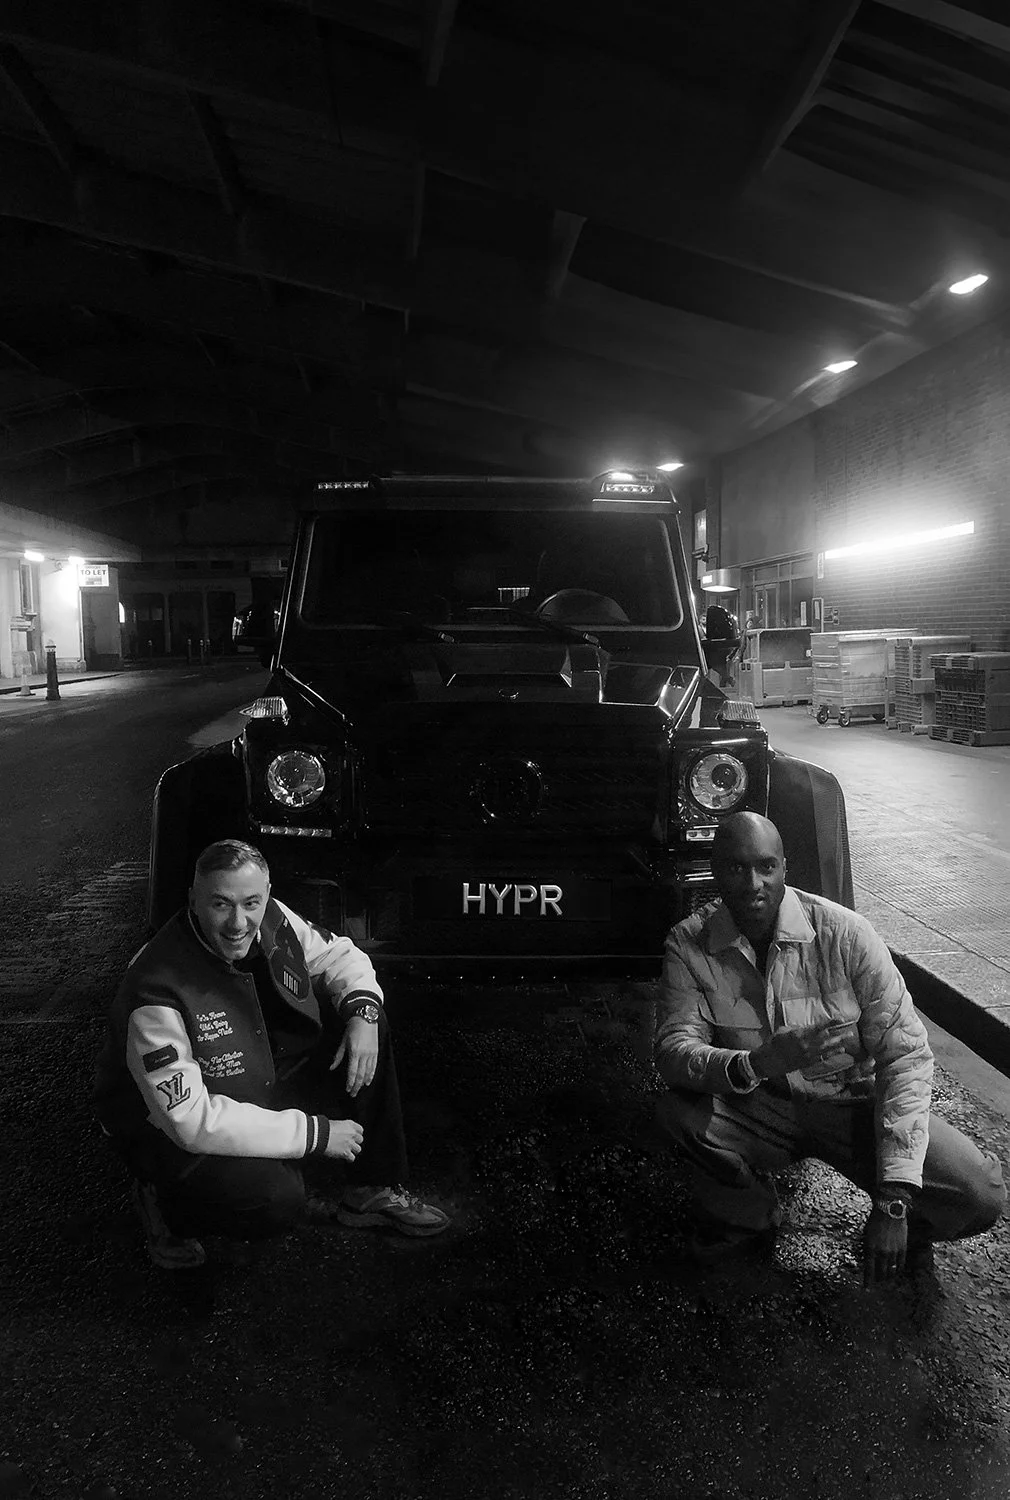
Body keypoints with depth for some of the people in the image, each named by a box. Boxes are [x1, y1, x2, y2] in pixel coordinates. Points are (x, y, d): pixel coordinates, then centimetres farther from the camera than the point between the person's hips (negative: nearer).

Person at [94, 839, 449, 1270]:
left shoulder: (274, 921, -14)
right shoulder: (158, 989, -33)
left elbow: (340, 956, 5)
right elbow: (191, 1120, -33)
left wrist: (363, 1011, -17)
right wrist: (315, 1133, -29)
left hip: (262, 1086, 7)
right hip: (169, 1129, -7)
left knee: (365, 1027, -6)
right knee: (276, 1202, -32)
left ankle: (372, 1191, 6)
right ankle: (164, 1202, 0)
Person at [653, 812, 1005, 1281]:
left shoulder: (844, 933, -18)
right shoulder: (689, 943, -13)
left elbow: (907, 1054, -18)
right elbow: (672, 1051, -20)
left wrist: (893, 1199, -24)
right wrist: (758, 1063, -42)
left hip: (852, 1103, -1)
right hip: (758, 1110, 2)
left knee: (981, 1196, -23)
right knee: (677, 1113, -29)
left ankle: (911, 1223, 14)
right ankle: (748, 1219, 3)